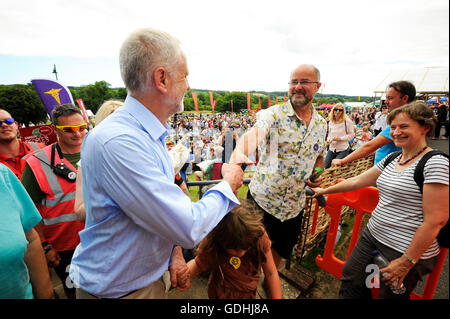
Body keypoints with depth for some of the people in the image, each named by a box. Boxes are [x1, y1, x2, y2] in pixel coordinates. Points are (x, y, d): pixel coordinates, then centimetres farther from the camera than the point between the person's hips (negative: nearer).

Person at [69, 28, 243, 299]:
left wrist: (175, 253, -1)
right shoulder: (117, 143, -32)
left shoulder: (152, 134, -1)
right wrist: (228, 184, -16)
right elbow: (190, 228, -31)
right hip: (118, 289, -7)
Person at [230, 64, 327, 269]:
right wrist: (239, 152, -58)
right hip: (262, 199, -4)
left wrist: (318, 174, -1)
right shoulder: (273, 115, -13)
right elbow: (254, 133, -35)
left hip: (294, 206, 5)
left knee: (280, 254, 22)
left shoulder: (321, 124, 5)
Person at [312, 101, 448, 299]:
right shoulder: (391, 160, 5)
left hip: (407, 251, -7)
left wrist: (407, 262, -18)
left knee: (388, 294, 13)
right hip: (372, 236, 7)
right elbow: (357, 181, 11)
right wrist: (324, 191, 15)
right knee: (351, 280, 14)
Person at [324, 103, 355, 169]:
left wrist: (340, 138, -18)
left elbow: (352, 135, -5)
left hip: (343, 149, -5)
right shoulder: (330, 122, 9)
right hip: (332, 149, 5)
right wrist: (328, 140, -1)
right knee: (325, 167, 6)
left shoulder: (347, 121, -7)